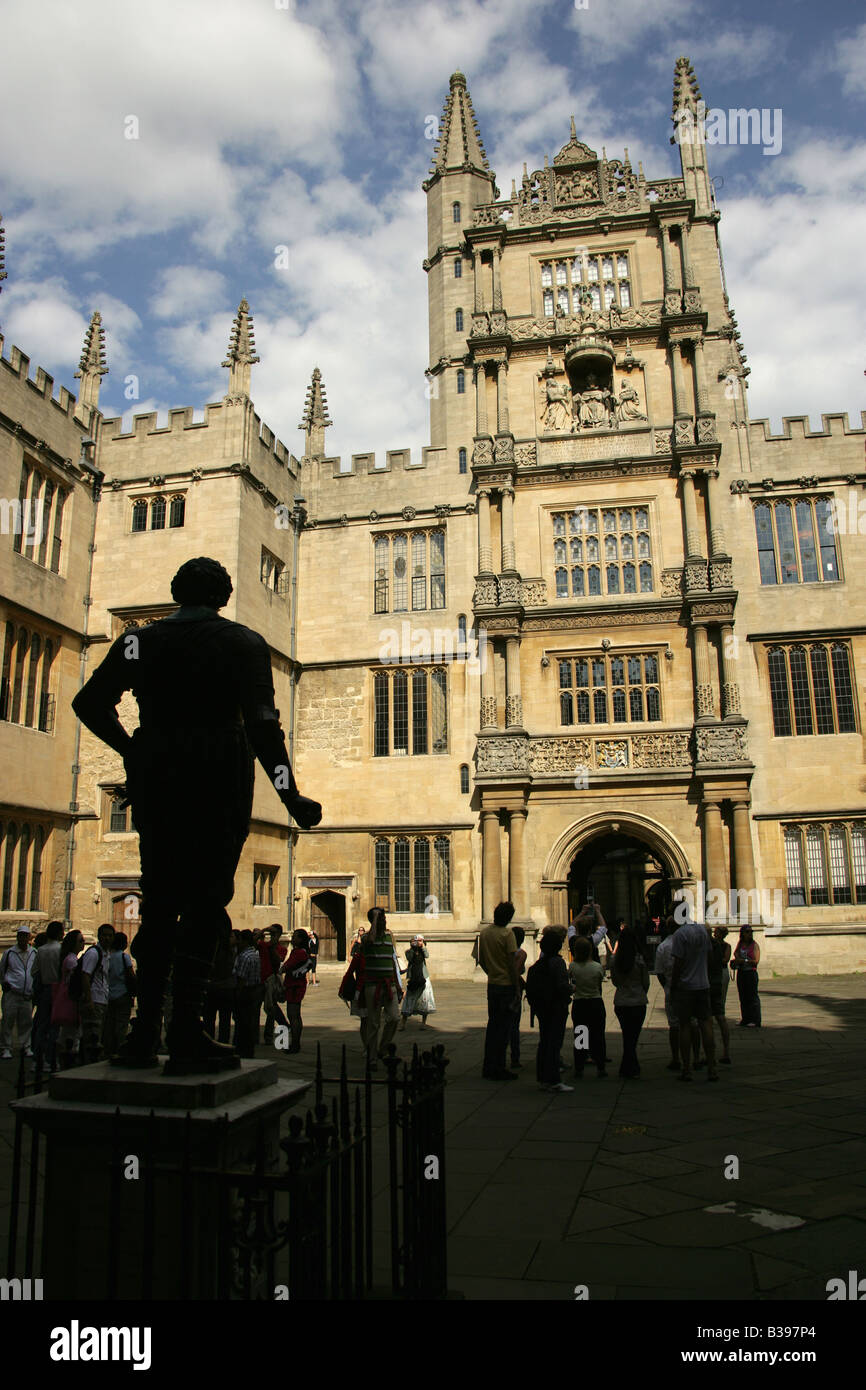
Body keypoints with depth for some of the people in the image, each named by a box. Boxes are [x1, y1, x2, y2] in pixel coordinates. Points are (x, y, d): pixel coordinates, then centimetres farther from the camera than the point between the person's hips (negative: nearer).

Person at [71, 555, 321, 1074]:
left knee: (159, 903, 11)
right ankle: (186, 1036, -5)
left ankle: (144, 1035, 11)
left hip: (155, 783, 4)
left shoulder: (140, 641, 10)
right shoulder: (242, 642, 0)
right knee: (205, 904, -2)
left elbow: (90, 702, 8)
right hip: (218, 785, -4)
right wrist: (291, 797, -9)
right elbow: (262, 723, -10)